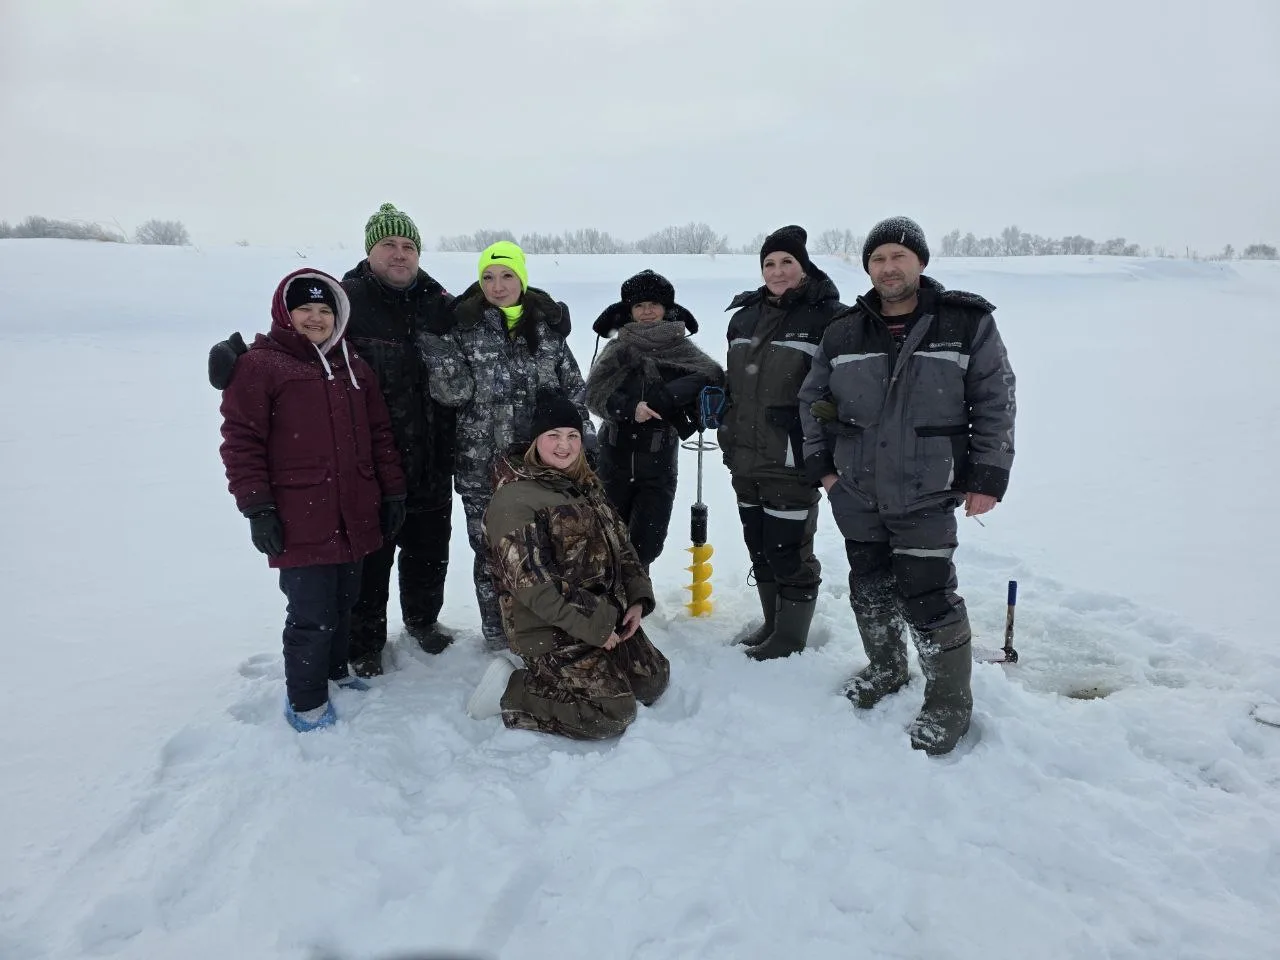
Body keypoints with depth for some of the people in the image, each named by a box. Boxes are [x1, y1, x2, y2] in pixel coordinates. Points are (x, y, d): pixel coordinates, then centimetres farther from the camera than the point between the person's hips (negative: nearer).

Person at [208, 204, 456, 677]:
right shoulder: (347, 300, -9)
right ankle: (365, 641, 30)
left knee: (430, 548, 20)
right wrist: (237, 352, -29)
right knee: (370, 554, 9)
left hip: (431, 461, 5)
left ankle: (423, 620, 44)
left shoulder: (440, 304, 6)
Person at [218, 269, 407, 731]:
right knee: (313, 615, -2)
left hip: (354, 519, 6)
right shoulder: (259, 365, -4)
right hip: (301, 524, -6)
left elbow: (379, 434, 17)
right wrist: (257, 508, -11)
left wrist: (393, 491, 12)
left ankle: (334, 672, 39)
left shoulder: (353, 368, 14)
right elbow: (241, 441, -7)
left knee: (343, 605, 18)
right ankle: (305, 701, 17)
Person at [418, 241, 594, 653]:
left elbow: (573, 388, 11)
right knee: (491, 549, 7)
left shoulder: (548, 325, 5)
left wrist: (583, 436, 9)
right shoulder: (464, 327, -2)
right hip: (483, 464, -2)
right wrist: (435, 345, -21)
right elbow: (454, 392, -10)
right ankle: (497, 631, 25)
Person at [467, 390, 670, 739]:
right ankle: (509, 690, 1)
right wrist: (593, 627, -22)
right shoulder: (515, 499, -17)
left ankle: (548, 681, 22)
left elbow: (620, 545, 15)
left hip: (610, 616, 9)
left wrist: (638, 598, -1)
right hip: (555, 633, -9)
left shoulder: (587, 487, 12)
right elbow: (533, 583, -23)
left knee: (654, 680, 15)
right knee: (614, 714, -13)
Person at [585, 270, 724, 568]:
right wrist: (631, 408, -25)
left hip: (658, 464, -1)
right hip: (615, 458, 1)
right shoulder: (619, 347, 5)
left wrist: (663, 397, -26)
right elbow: (595, 392, -6)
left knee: (646, 543, 0)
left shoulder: (680, 348, 2)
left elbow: (712, 374, -14)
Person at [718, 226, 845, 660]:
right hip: (745, 457, 7)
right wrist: (727, 434, 19)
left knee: (789, 547, 0)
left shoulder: (828, 317, -9)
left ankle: (791, 633, 17)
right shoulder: (744, 317, 13)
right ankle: (772, 622, 32)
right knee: (758, 543, 16)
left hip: (793, 459, -7)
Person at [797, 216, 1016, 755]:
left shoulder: (967, 323, -5)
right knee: (869, 588, 15)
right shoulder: (843, 332, 2)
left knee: (927, 596, -5)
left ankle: (949, 701, 14)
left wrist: (987, 477, -7)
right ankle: (885, 669, 39)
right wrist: (821, 463, 7)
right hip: (856, 495, 4)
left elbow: (995, 403, -2)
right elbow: (812, 399, 13)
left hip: (926, 495, -4)